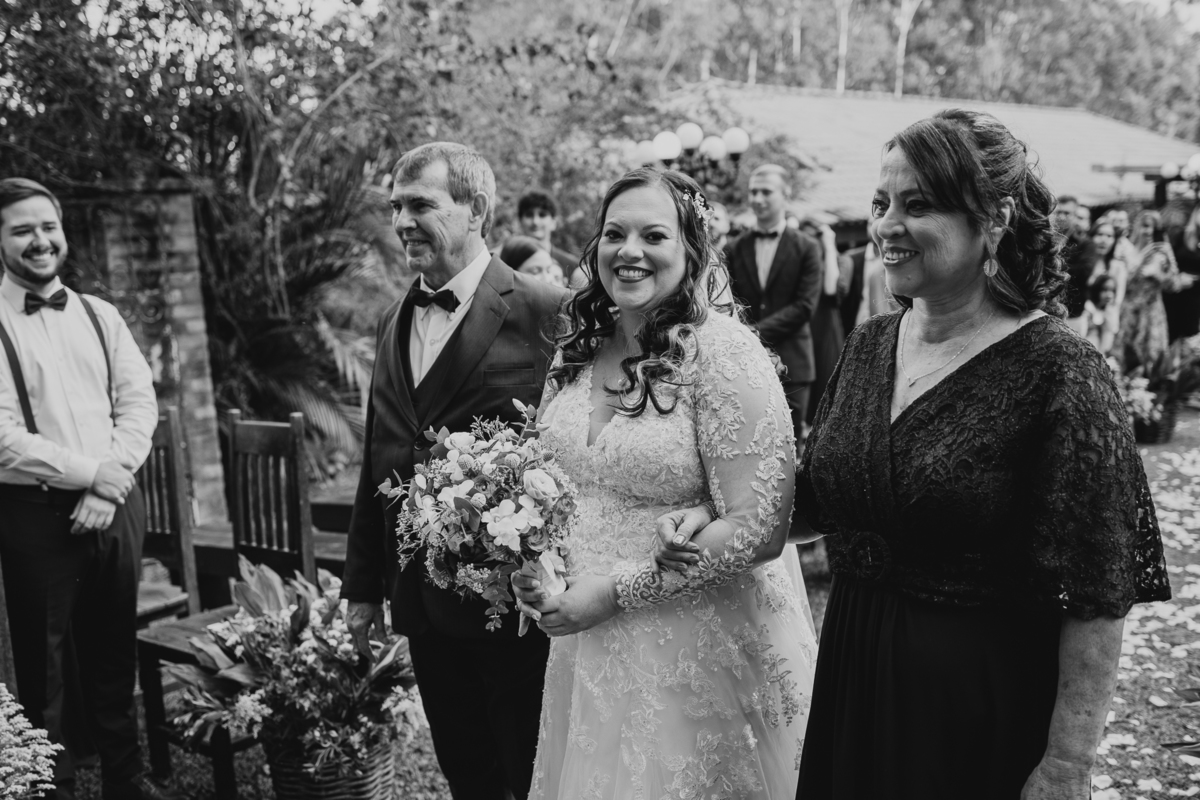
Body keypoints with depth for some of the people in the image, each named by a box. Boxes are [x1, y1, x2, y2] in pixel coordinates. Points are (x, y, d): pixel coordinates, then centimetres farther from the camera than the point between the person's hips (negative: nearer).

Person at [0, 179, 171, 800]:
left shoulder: (99, 315, 10)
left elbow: (140, 401, 3)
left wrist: (110, 484, -10)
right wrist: (91, 473, -14)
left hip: (115, 504, 4)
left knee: (115, 655, 15)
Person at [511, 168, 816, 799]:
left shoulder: (725, 353, -18)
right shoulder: (579, 347, 3)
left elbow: (759, 530, -21)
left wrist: (616, 590, -20)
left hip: (696, 652, -6)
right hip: (584, 645, 6)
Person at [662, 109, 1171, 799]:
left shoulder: (1059, 373, -17)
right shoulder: (871, 344, 2)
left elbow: (1096, 602, -18)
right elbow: (818, 500, 13)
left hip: (985, 712, -6)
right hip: (852, 675, 6)